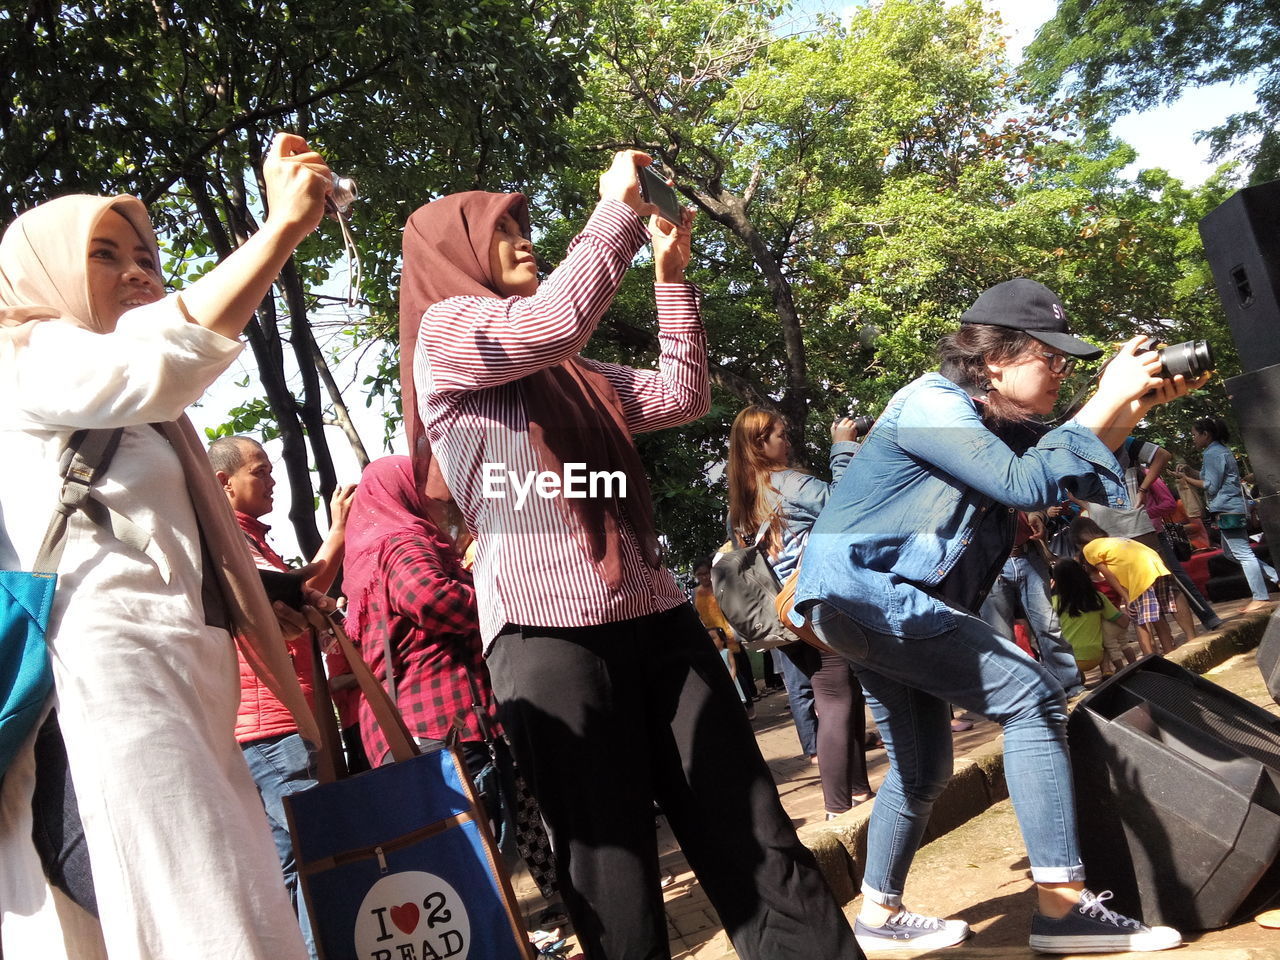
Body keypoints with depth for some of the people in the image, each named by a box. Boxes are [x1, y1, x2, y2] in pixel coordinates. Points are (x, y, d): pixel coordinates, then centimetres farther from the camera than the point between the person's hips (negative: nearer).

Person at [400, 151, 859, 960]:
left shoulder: (570, 374, 23)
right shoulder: (446, 334, 2)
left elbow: (683, 395, 22)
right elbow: (555, 320, -16)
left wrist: (672, 274, 18)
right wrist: (620, 207, -3)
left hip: (656, 617, 7)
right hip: (549, 632, -6)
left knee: (757, 839, 6)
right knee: (614, 871, 1)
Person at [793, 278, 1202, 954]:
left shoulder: (996, 421, 13)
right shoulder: (931, 403, -14)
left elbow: (1077, 469, 13)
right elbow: (1024, 485, -24)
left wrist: (1138, 405, 1)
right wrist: (1106, 401, -18)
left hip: (874, 602, 10)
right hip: (861, 589, -10)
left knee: (922, 769, 14)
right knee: (1032, 699, -14)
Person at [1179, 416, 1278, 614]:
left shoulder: (1212, 454, -13)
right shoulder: (1221, 450, 18)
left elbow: (1211, 486, -16)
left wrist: (1187, 479, -7)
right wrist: (1193, 474, 15)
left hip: (1227, 510, -11)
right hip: (1233, 509, 11)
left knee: (1243, 554, -7)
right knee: (1230, 552, 16)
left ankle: (1261, 599, -3)